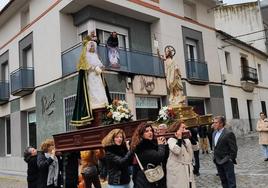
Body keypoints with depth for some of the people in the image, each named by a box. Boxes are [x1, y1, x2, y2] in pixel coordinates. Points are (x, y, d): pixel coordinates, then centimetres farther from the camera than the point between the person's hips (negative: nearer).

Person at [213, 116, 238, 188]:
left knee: (231, 181, 3)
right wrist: (215, 157, 11)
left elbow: (234, 148, -14)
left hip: (227, 161, -7)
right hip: (218, 161, 8)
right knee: (223, 180, 17)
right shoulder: (214, 133, 8)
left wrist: (231, 159, -13)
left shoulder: (229, 133, -16)